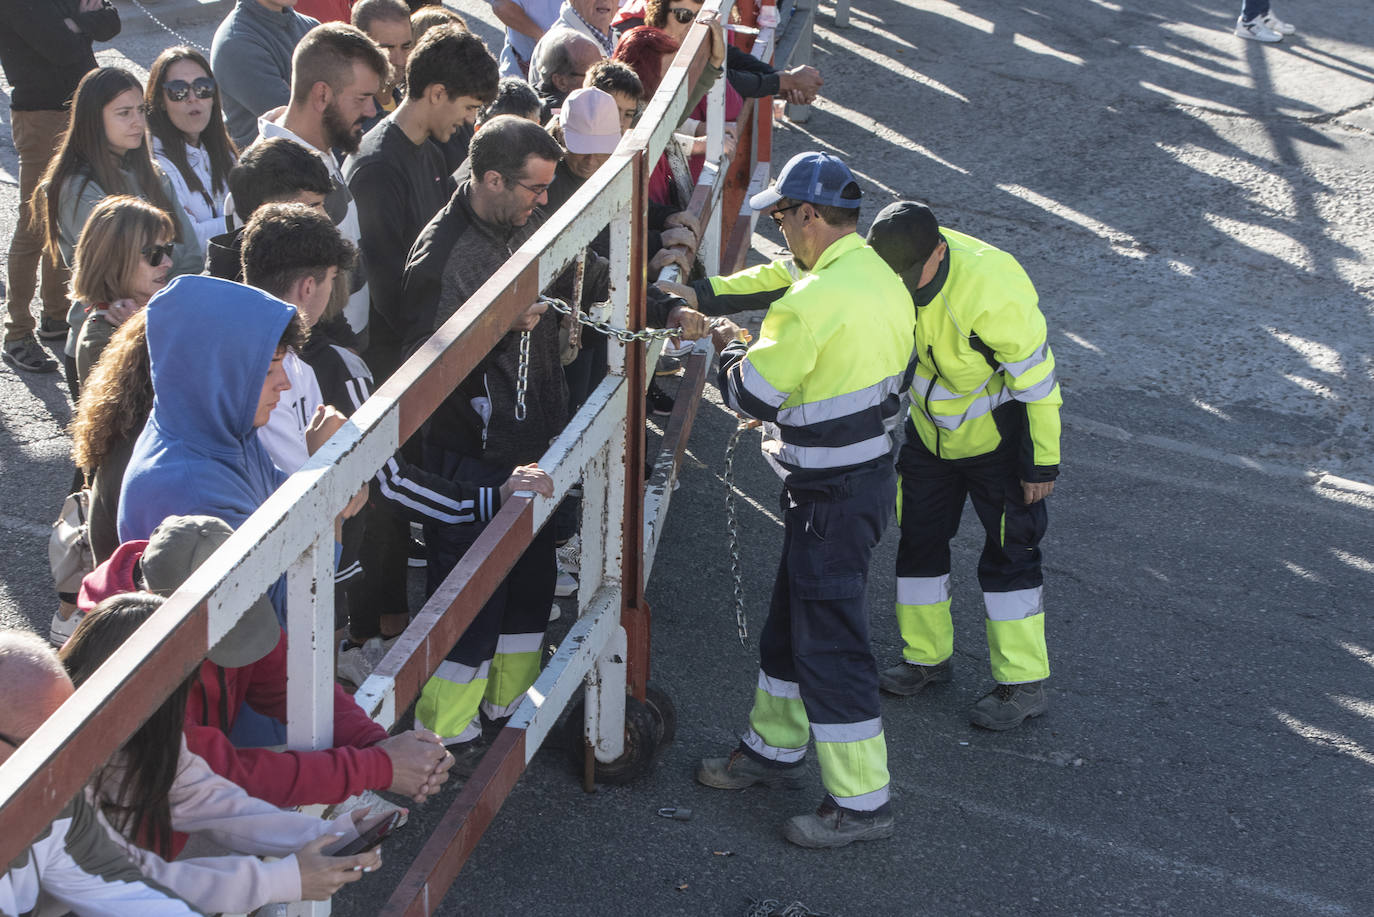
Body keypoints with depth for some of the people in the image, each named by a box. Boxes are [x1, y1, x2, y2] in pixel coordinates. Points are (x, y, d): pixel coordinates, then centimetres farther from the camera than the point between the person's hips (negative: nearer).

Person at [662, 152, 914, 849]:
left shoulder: (816, 303, -25)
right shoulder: (876, 275, 5)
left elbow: (753, 395, -18)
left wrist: (728, 350, 3)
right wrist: (701, 294, 16)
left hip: (833, 495, -10)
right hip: (870, 467, 10)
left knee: (829, 644, -1)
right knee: (792, 621, 24)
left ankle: (861, 803, 8)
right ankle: (773, 748, 41)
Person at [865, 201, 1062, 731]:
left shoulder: (990, 289, -33)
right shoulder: (887, 271, -15)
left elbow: (1036, 378, -24)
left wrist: (1044, 463, -19)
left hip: (997, 436, -6)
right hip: (929, 430, 6)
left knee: (1009, 553, -1)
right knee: (920, 538, 13)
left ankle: (1024, 684, 8)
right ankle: (927, 658, 30)